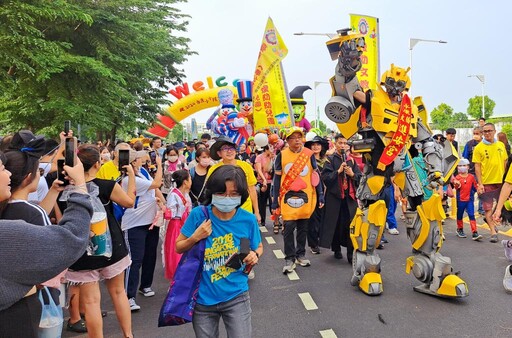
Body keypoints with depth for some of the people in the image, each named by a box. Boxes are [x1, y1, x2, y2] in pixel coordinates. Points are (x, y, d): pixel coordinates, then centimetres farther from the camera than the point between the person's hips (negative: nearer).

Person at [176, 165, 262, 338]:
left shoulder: (248, 220, -12)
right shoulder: (198, 215, -14)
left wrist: (255, 256, -15)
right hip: (203, 298, 1)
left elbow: (258, 247, 7)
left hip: (236, 297, 0)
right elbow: (178, 248, -1)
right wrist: (195, 238, -20)